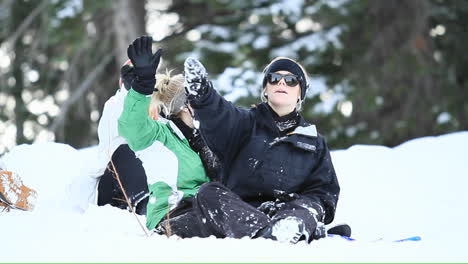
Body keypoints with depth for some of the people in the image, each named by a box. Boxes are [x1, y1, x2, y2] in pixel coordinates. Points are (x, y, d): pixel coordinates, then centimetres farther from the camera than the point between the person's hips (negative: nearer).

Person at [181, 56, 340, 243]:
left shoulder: (315, 142, 24)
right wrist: (201, 94, -29)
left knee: (308, 207, -29)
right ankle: (270, 235, -52)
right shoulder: (246, 124, 18)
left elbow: (325, 191, 17)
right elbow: (219, 118, -5)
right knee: (209, 193, -28)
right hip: (238, 212, 0)